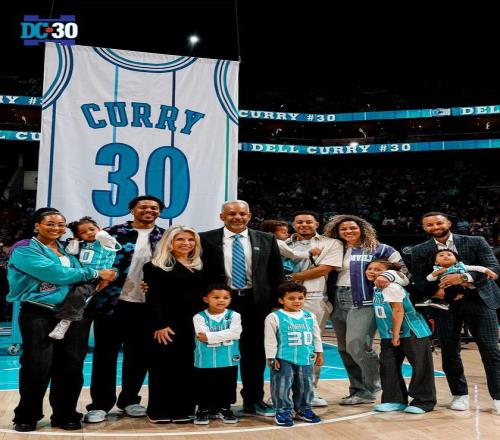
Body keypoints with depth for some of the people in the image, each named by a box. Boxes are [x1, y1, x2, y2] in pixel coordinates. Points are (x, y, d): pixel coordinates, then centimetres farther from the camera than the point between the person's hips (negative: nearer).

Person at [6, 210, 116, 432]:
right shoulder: (25, 249, -5)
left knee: (70, 366, 5)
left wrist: (102, 278, -10)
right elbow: (55, 273, -18)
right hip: (39, 314, -5)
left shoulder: (67, 249, 15)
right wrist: (95, 274, -14)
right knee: (38, 366, -3)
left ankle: (65, 415, 21)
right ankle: (26, 417, 18)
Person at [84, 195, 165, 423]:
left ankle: (129, 400, 27)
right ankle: (100, 404, 16)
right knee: (105, 354, 5)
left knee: (139, 354, 11)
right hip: (111, 302, -2)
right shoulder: (113, 233, 2)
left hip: (146, 306, 2)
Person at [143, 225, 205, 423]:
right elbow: (153, 299, -9)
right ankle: (159, 411, 12)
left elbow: (202, 296, 14)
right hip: (167, 325, -5)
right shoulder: (155, 266, -1)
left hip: (194, 325, 5)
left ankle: (182, 409, 17)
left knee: (187, 367, 8)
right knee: (164, 367, 1)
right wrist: (160, 325, -17)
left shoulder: (199, 267, 14)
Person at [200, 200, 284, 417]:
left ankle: (253, 401, 24)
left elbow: (276, 275, 8)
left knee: (255, 353, 10)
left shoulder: (266, 240, 7)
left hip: (256, 302, 2)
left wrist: (276, 304, 2)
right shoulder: (206, 239, 0)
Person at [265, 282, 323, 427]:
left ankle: (303, 409, 31)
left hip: (306, 359, 4)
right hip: (283, 359, -4)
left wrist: (319, 354, 16)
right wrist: (271, 358, -9)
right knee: (282, 386, 0)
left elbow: (316, 336, 16)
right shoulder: (274, 317, -8)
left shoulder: (310, 316, 7)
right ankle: (282, 412, 15)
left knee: (306, 385, 13)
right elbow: (270, 340, -7)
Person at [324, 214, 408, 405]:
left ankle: (369, 389, 3)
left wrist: (388, 277, -19)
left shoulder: (378, 249, 2)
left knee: (357, 345, -16)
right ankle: (357, 390, 22)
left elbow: (403, 270, -1)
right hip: (338, 305, 6)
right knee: (345, 349, 9)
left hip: (363, 303, -6)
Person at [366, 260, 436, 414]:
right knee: (387, 366, 6)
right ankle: (394, 400, 14)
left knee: (420, 367, 1)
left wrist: (396, 334, -20)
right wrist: (392, 335, 11)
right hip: (389, 335, 9)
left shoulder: (391, 287, -18)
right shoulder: (376, 289, 10)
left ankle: (424, 401, 10)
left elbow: (398, 310, -21)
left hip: (412, 333, -9)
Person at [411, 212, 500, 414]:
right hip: (445, 303, 1)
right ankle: (460, 394, 22)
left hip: (479, 300, -1)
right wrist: (435, 290, -19)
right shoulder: (419, 251, 4)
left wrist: (464, 277, -23)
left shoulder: (475, 242, 1)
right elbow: (420, 282, 2)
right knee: (449, 352, 6)